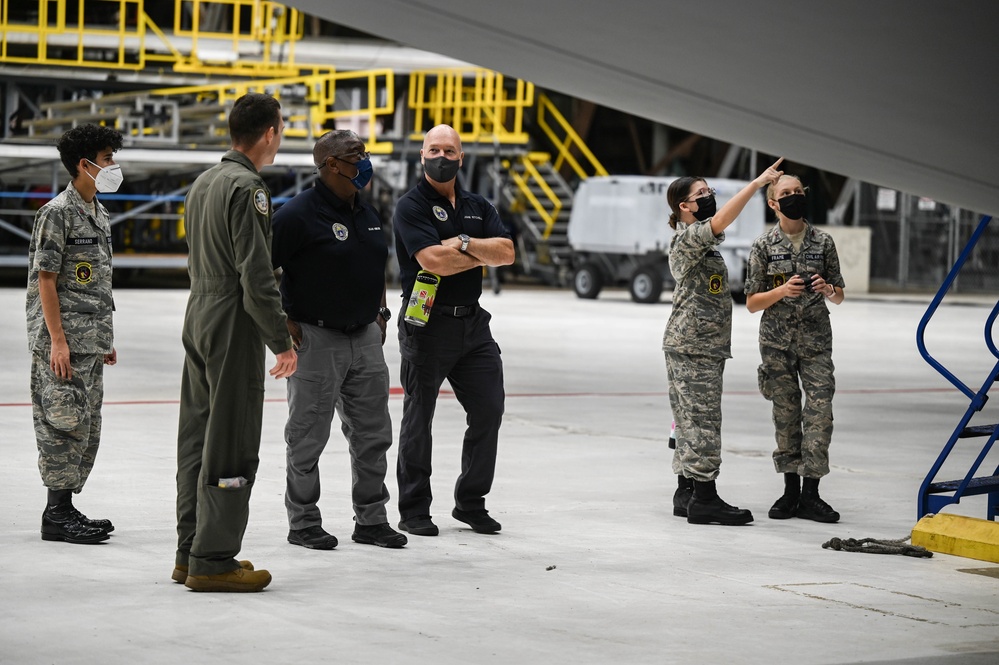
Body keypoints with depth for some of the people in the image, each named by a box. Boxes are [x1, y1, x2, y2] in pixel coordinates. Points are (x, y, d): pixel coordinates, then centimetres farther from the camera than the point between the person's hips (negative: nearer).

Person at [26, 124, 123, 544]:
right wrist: (57, 340, -19)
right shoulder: (57, 213, -11)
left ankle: (65, 509, 18)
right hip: (63, 340, -9)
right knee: (66, 423, -7)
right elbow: (46, 279, -14)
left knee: (87, 428, 11)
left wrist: (106, 339, 19)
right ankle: (57, 514, -1)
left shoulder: (99, 215, 15)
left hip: (91, 341, 9)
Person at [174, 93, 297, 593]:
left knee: (199, 438, 12)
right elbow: (256, 275, -19)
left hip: (198, 317, 9)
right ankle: (212, 560, -3)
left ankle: (190, 553, 18)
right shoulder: (248, 188, -15)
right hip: (234, 328, -9)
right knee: (230, 446, -5)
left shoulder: (204, 182, 14)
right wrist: (281, 340, -13)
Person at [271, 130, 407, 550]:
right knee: (308, 437, 3)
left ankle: (371, 519, 21)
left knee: (373, 435, 11)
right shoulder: (298, 214, -14)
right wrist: (281, 322, -14)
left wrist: (380, 312, 17)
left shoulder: (368, 215, 11)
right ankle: (303, 523, 13)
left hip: (365, 338, 7)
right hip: (316, 338, -7)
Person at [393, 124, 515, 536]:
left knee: (488, 412, 5)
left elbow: (507, 253, -1)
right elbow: (435, 261, -19)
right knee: (418, 420, 3)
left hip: (472, 321, 6)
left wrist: (463, 243, -15)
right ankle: (414, 511, 11)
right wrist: (482, 255, -6)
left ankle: (471, 502, 18)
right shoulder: (411, 207, -6)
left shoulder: (478, 207, 13)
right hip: (427, 324, -6)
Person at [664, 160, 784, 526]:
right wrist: (756, 183, -32)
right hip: (692, 346, -10)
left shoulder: (701, 242, 20)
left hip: (704, 346, 10)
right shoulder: (687, 238, -13)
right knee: (702, 421, -10)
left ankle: (686, 494, 15)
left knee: (691, 422, 11)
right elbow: (719, 221, -30)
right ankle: (704, 499, -9)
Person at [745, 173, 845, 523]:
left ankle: (810, 493, -5)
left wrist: (827, 289, -11)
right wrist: (783, 290, -15)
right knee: (786, 414, 4)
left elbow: (838, 297, 12)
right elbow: (751, 303, 1)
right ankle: (791, 490, 12)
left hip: (816, 340, 1)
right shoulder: (764, 245, 1)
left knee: (820, 412, -8)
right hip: (777, 341, -1)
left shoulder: (823, 242, 5)